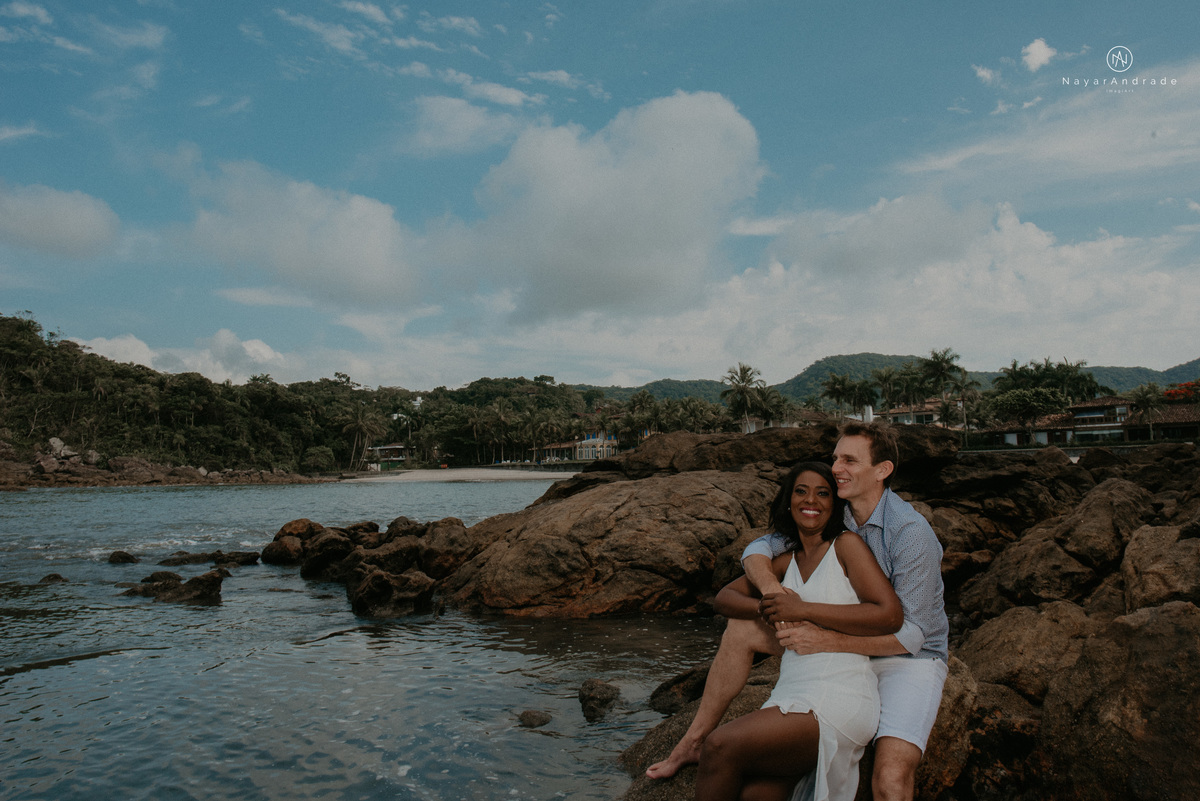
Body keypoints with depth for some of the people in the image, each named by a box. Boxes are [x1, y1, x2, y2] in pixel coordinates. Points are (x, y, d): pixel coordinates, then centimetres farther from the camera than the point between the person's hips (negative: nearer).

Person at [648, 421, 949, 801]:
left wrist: (826, 640, -34)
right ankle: (693, 742, 12)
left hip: (910, 658, -6)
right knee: (742, 629, -2)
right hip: (850, 642, 6)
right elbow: (757, 549, -4)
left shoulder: (912, 533, -25)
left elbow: (910, 634, -26)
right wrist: (772, 589, -27)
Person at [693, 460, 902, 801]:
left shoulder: (846, 545, 1)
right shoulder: (787, 562, 18)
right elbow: (724, 597, 21)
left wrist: (805, 610, -13)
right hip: (790, 696, 5)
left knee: (720, 747, -23)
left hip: (839, 700, -5)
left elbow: (891, 616, -10)